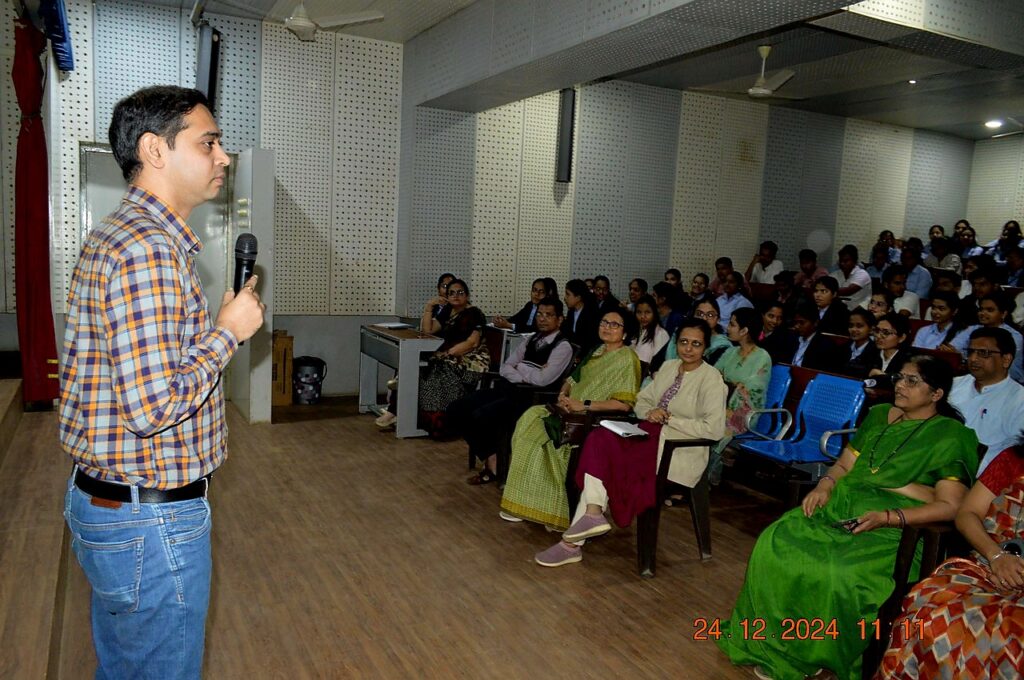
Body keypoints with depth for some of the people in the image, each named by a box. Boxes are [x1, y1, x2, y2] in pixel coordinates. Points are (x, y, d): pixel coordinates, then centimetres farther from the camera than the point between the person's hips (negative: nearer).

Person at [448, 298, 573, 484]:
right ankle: (489, 458, -4)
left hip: (528, 397, -8)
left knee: (480, 416, -31)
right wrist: (526, 376, -7)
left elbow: (543, 379, -15)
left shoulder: (563, 347, -3)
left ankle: (493, 460, -5)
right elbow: (505, 368, 12)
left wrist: (520, 366, 0)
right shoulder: (531, 340, 19)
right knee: (456, 409, -9)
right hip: (506, 388, 8)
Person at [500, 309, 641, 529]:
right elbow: (573, 379, 19)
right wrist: (563, 394, -3)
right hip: (573, 412, 8)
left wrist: (584, 404, -20)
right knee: (531, 419, -14)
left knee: (538, 428, -20)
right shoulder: (596, 352, 18)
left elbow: (624, 403, -18)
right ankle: (525, 501, -11)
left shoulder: (626, 358, -8)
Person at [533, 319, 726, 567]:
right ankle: (593, 513, -23)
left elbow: (714, 428, -17)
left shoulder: (711, 378, -8)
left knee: (602, 457, -21)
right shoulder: (669, 367, 13)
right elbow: (642, 400, 19)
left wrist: (669, 418, -14)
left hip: (681, 453, -7)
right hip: (652, 435, 7)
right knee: (600, 440, -19)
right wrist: (650, 413, -4)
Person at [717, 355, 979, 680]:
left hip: (898, 527, -5)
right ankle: (777, 647, -7)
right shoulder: (878, 415, 16)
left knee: (838, 573, -34)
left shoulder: (951, 437, -2)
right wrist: (824, 485, -2)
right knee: (774, 544, -20)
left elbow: (949, 505, -9)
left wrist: (887, 517, -21)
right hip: (843, 504, 6)